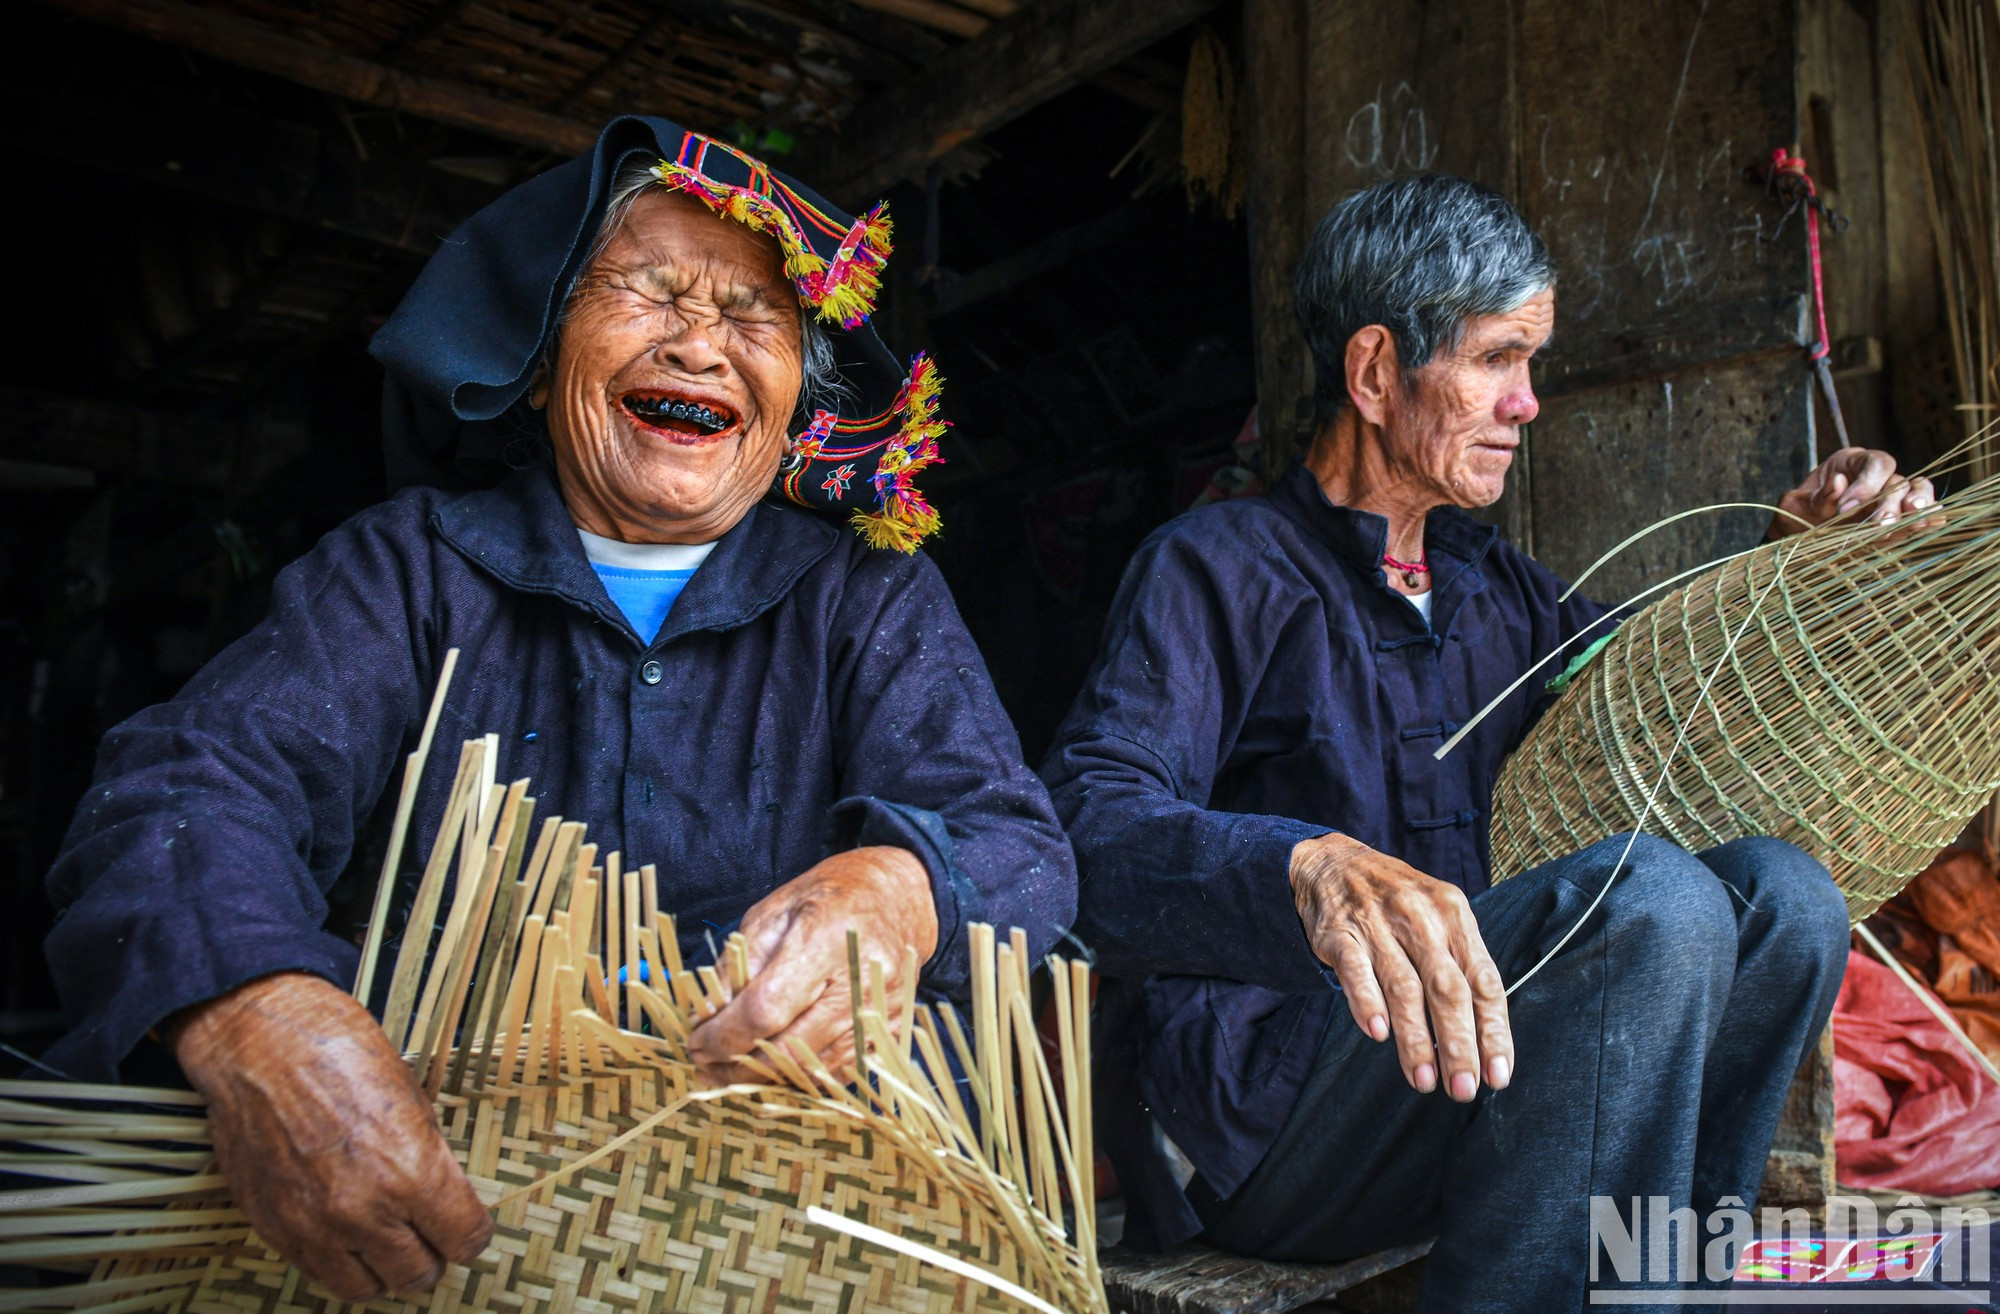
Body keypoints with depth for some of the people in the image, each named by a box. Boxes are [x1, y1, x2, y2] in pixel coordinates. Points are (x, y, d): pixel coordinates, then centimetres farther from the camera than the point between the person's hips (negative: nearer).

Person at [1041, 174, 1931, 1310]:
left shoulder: (1495, 585, 19)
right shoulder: (1217, 568, -6)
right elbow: (1089, 823, -22)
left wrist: (1791, 553, 16)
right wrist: (1314, 867, -43)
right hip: (1252, 1121, -7)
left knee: (1780, 889, -9)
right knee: (1653, 899, -25)